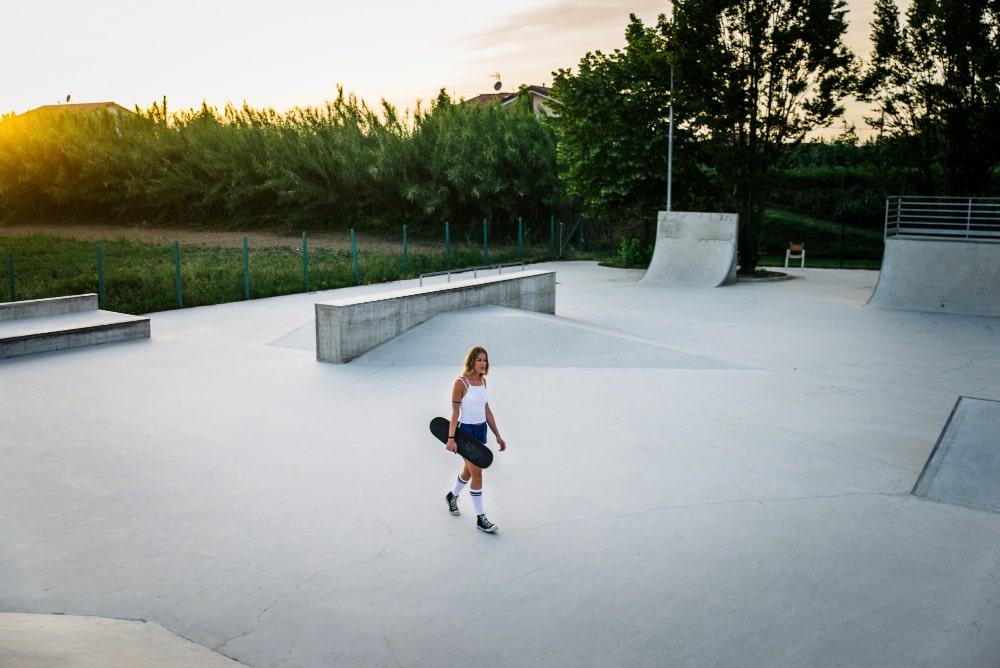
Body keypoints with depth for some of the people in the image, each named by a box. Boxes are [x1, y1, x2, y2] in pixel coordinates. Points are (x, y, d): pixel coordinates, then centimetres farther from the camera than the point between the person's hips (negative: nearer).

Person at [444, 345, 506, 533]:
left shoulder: (482, 381, 6)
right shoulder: (460, 383, -15)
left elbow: (486, 409, 12)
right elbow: (455, 413, -14)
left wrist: (497, 435, 12)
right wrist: (451, 438, -19)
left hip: (481, 430, 7)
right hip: (466, 430, -7)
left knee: (469, 470, 19)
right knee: (477, 473, -7)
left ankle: (452, 496, 46)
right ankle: (480, 519, 1)